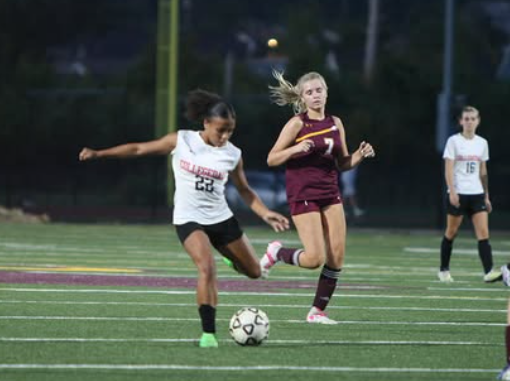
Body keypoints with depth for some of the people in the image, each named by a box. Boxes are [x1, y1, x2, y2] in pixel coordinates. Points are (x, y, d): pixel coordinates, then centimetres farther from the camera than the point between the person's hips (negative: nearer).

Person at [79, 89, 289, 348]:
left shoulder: (233, 155, -2)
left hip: (222, 219, 4)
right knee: (207, 269, -27)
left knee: (253, 271, 11)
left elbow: (244, 190, 11)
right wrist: (98, 154, -6)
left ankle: (231, 258, 47)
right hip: (189, 219, -4)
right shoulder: (181, 141, -8)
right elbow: (139, 149, -2)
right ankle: (208, 333, -21)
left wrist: (266, 214, -3)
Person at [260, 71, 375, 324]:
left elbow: (343, 163, 17)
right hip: (303, 195, -6)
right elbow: (272, 159, -7)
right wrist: (295, 149, -24)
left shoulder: (335, 123, 9)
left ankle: (317, 311, 9)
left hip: (330, 194, 6)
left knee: (337, 257, -2)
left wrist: (360, 156, -3)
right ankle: (276, 253, 16)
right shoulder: (297, 124, -7)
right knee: (315, 258, -14)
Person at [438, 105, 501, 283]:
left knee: (483, 233, -9)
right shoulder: (454, 141, -3)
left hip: (476, 194, 4)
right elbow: (448, 169, -9)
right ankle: (443, 270, 20)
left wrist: (486, 196, 16)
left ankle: (488, 271, -18)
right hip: (458, 194, -4)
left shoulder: (482, 143, 11)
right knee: (451, 232, 6)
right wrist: (452, 191, -20)